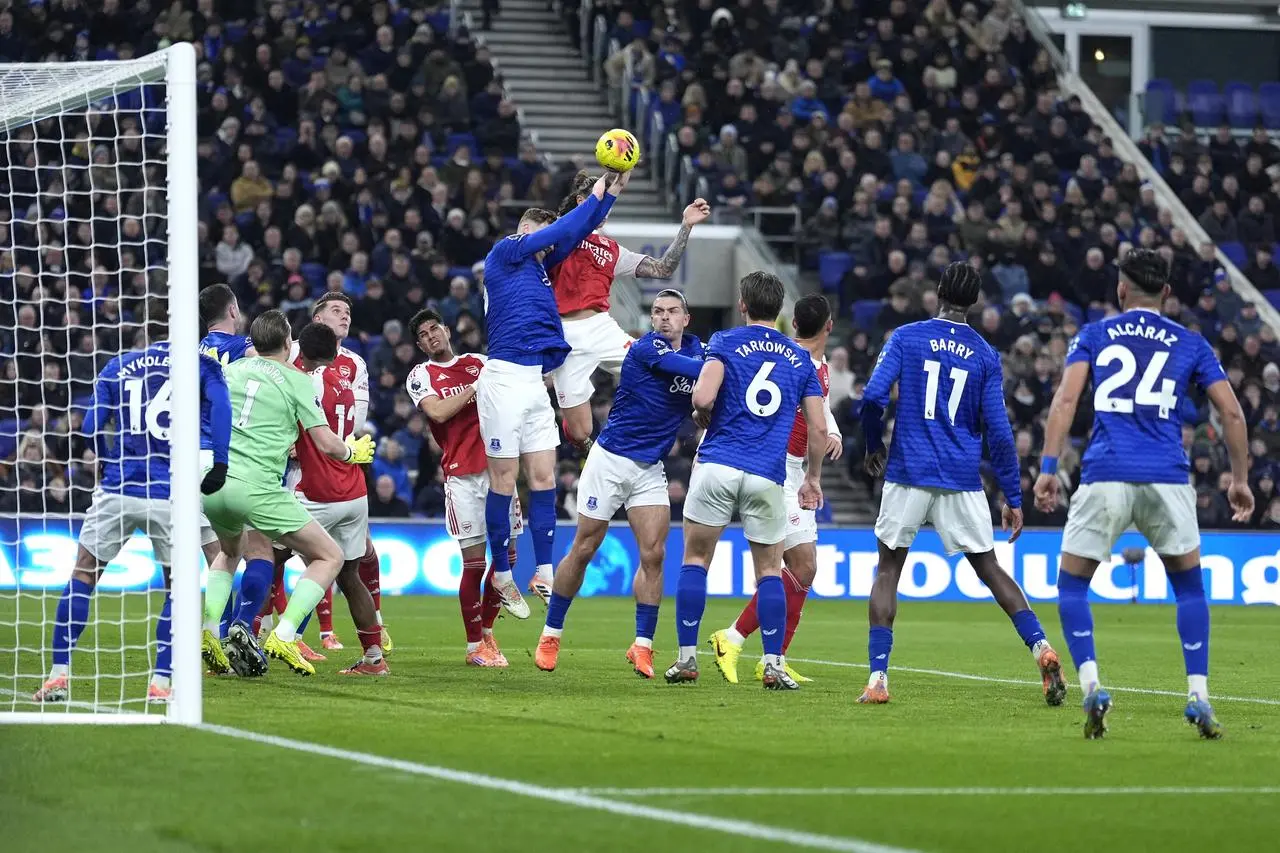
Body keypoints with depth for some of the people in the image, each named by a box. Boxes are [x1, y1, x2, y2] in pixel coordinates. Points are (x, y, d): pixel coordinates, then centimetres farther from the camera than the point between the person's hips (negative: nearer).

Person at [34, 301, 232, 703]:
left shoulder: (118, 366, 12)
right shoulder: (202, 365, 6)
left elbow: (91, 429, 10)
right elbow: (219, 409, -12)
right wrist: (218, 466, -6)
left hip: (118, 489, 1)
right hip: (172, 494, -1)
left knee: (82, 576, 13)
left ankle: (59, 674, 7)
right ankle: (161, 682, 4)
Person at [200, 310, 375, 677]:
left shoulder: (232, 369, 16)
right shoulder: (297, 380, 2)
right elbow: (326, 444, -3)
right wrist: (353, 452, 19)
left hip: (211, 481, 6)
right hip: (257, 486, -6)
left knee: (229, 551, 35)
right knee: (329, 557, 7)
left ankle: (208, 632, 14)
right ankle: (283, 638, -8)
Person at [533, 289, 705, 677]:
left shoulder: (695, 348, 6)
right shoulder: (646, 348, -15)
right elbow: (701, 369, -26)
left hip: (650, 469, 5)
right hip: (611, 459, -5)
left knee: (653, 553, -7)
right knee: (583, 550, 1)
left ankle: (642, 645, -1)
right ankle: (550, 635, 14)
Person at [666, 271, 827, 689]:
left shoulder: (726, 342, 1)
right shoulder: (800, 358, 12)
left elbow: (703, 398, -14)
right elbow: (818, 428, 9)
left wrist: (701, 419, 9)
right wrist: (813, 478, 22)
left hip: (718, 465, -2)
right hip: (768, 477, 2)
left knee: (695, 560, 10)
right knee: (769, 570, 11)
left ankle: (687, 658, 4)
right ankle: (773, 665, 1)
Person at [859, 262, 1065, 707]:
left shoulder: (906, 337, 0)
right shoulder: (985, 355, 4)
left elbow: (873, 397, -8)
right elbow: (998, 431, 2)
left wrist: (873, 446, 11)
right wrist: (1013, 498, 7)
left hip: (909, 473, -1)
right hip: (963, 481, 1)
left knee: (888, 570, 9)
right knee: (989, 568, 12)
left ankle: (878, 678, 0)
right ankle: (1040, 647, -6)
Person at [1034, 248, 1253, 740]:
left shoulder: (1093, 336, 13)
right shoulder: (1191, 344, 15)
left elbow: (1065, 399, -1)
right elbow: (1232, 412, 10)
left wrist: (1048, 468, -4)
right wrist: (1240, 479, 19)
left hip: (1105, 477, -1)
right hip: (1168, 478, 1)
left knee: (1071, 586, 13)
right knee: (1189, 585, 19)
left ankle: (1091, 686, -7)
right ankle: (1198, 696, 7)